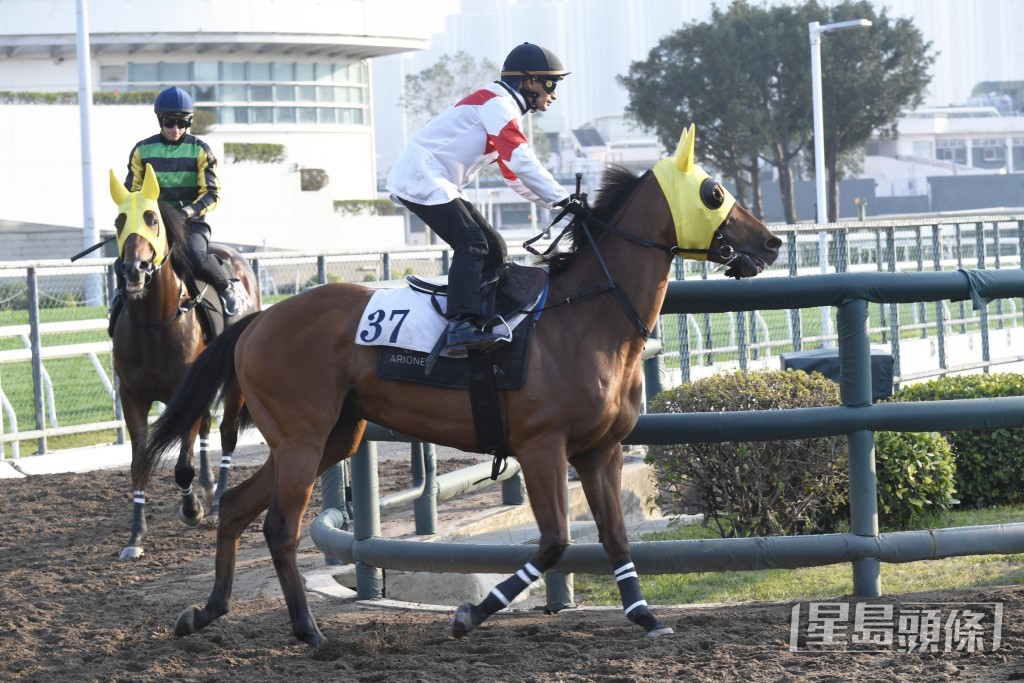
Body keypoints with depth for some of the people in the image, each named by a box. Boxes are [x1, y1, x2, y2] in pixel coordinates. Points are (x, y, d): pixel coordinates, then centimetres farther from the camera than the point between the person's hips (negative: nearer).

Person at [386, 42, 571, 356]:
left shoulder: (503, 107, 21)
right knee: (471, 243, -25)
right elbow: (521, 163, -22)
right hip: (422, 177, -11)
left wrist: (558, 201, 9)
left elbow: (516, 177, 22)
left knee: (493, 248, 7)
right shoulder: (498, 103, -12)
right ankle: (462, 327, -37)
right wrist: (563, 199, -19)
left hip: (441, 185, 11)